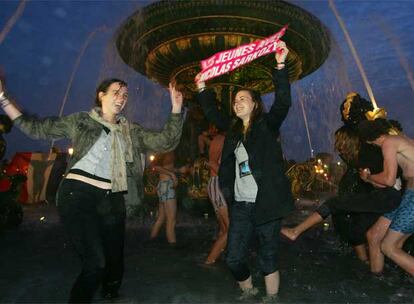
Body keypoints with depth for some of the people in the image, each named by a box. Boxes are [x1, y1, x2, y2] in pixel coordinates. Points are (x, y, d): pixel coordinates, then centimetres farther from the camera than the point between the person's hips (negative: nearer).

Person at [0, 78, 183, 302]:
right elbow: (37, 128, 9)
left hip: (112, 201, 4)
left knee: (114, 262, 12)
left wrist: (176, 109, 1)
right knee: (95, 263, -12)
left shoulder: (131, 131, 14)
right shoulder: (81, 121, 8)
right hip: (78, 194, -3)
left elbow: (165, 142, 8)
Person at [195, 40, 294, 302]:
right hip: (240, 205, 5)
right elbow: (213, 114, 24)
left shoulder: (267, 125, 0)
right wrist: (203, 89, 19)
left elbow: (283, 102, -14)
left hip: (266, 204, -5)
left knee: (268, 257, 9)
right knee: (234, 258, 10)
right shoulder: (233, 129, 13)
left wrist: (281, 66, -22)